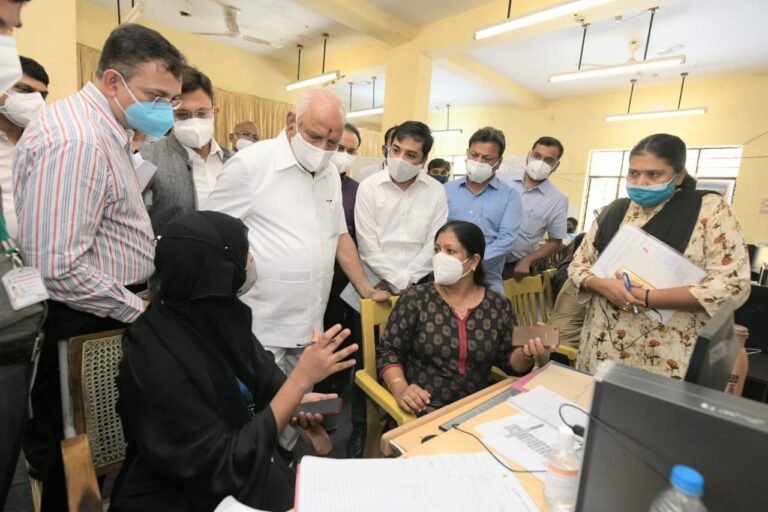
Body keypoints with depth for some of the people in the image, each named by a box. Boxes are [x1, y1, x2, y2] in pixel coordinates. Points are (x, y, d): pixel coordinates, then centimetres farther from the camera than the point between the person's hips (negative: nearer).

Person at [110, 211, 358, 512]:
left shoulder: (218, 314, -8)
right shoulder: (157, 362, -27)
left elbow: (259, 373, 9)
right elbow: (226, 465, -23)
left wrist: (295, 400, -9)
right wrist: (301, 378, -26)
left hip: (248, 470, 6)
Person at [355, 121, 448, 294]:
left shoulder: (436, 191, 0)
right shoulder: (368, 187, -5)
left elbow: (433, 244, -2)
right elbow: (368, 245, -8)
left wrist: (407, 280, -9)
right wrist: (399, 283, -11)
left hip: (419, 283, 1)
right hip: (376, 283, -1)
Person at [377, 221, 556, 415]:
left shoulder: (499, 306, 0)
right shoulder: (416, 299, -7)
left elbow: (508, 361, 7)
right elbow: (388, 351, -4)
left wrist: (526, 353, -13)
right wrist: (400, 389, -20)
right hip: (422, 409, -3)